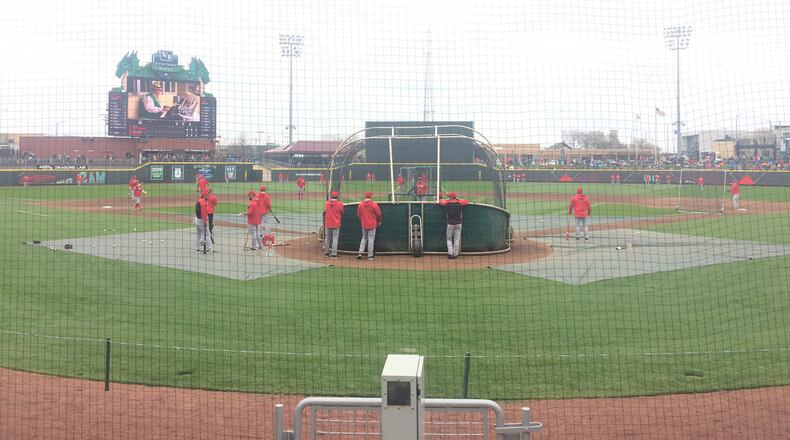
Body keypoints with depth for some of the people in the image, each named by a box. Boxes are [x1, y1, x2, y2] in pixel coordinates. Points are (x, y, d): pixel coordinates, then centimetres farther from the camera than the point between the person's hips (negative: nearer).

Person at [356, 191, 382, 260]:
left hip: (364, 224, 3)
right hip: (372, 224, -3)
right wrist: (379, 221, 14)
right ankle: (370, 255, 4)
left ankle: (360, 253, 5)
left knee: (364, 238, 16)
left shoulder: (360, 205, -3)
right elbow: (378, 214, -4)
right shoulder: (374, 204, -11)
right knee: (371, 239, 2)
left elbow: (358, 214, 7)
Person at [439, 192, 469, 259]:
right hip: (458, 223, 1)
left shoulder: (447, 203, 1)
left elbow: (440, 201, 20)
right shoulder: (459, 202, 3)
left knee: (449, 239, 9)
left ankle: (450, 253, -3)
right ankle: (455, 254, 6)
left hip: (450, 223, -1)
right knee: (457, 239, 6)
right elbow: (467, 201, 21)